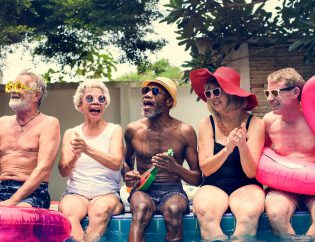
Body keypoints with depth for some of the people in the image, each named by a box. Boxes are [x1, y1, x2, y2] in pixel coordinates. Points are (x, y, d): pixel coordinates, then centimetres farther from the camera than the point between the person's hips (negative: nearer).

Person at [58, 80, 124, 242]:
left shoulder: (114, 130, 7)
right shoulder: (71, 133, 13)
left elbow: (116, 163, -10)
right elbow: (63, 172, 4)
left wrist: (87, 149, -25)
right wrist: (75, 157, -19)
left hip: (107, 193, -1)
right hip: (76, 193, 1)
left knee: (101, 209, -36)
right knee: (67, 211, -33)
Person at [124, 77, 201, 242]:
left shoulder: (185, 132, 1)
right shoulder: (133, 130, 7)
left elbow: (197, 179, 3)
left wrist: (175, 168, -18)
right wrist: (127, 176, 1)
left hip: (173, 190, -1)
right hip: (142, 190, 1)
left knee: (173, 209, -37)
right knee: (142, 207, -36)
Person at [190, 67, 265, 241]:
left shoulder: (254, 124, -4)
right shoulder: (207, 124, 1)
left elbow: (251, 173, -8)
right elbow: (205, 169, -7)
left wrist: (243, 146, -26)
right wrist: (227, 149, -24)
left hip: (245, 186, -1)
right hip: (213, 187, 1)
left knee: (250, 212, -34)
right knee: (204, 211, -33)